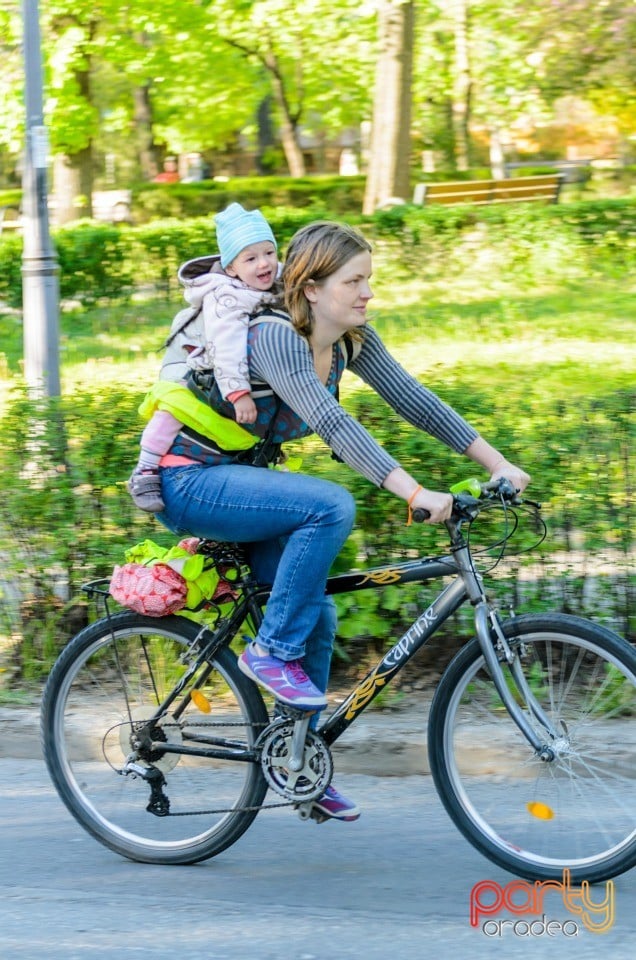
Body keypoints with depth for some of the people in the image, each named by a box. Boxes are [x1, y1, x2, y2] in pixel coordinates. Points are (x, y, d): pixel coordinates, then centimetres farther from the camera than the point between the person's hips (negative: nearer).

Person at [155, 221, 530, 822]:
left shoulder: (351, 339, -2)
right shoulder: (274, 336, -27)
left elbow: (414, 401, 0)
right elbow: (332, 423, -37)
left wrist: (498, 466, -7)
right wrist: (414, 494, -44)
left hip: (234, 478, 9)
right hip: (187, 483, -9)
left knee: (316, 617, 4)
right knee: (330, 506, -29)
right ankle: (270, 652, -16)